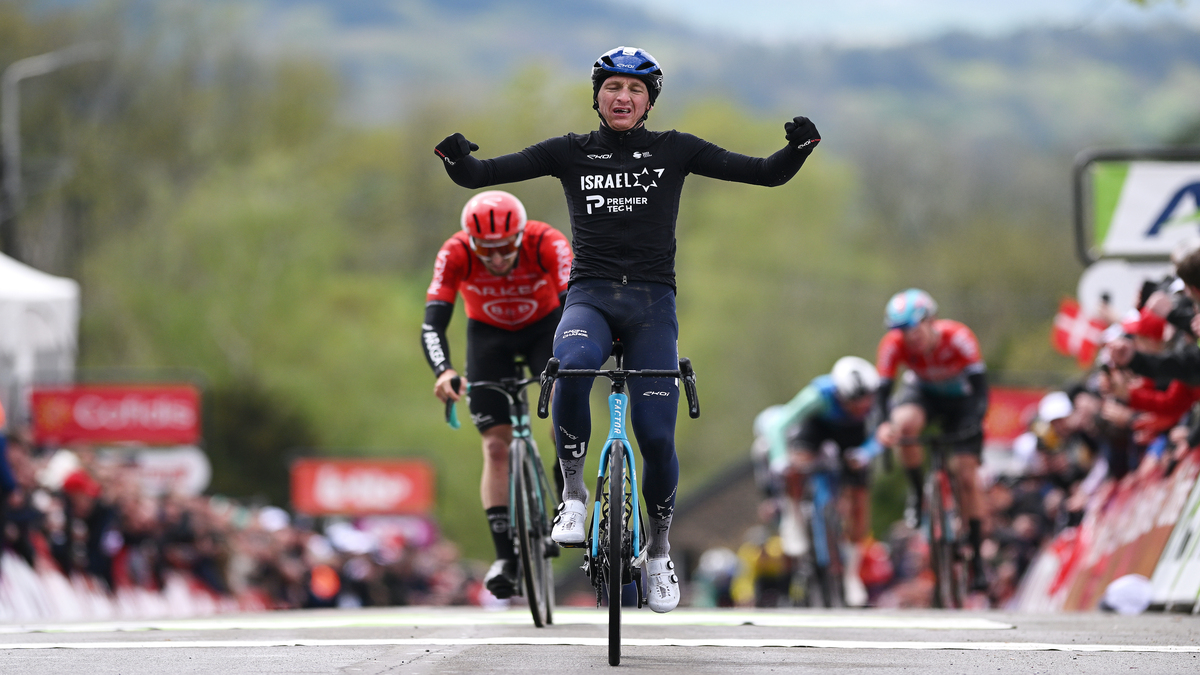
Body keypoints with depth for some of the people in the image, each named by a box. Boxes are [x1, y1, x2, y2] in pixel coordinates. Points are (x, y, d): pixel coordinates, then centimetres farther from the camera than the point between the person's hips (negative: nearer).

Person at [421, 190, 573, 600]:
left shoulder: (547, 243, -32)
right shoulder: (455, 254, -30)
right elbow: (433, 323, -35)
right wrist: (443, 372, -53)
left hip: (545, 326, 0)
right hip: (489, 335, 0)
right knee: (496, 445, -9)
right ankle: (505, 557, -7)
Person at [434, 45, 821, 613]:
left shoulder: (674, 151, 7)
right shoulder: (569, 153, 8)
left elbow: (768, 173, 4)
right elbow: (481, 175, 4)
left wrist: (799, 147, -16)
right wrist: (455, 158, -18)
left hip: (652, 302, 0)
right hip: (589, 295, 0)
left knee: (656, 435, -9)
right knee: (573, 365, -36)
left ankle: (658, 553, 16)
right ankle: (573, 495, -18)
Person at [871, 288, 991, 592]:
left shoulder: (958, 337, -33)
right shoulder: (894, 345, -27)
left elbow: (980, 388, -34)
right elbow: (882, 391, -27)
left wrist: (973, 423, -50)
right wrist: (883, 425, -47)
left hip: (960, 398, -1)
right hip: (922, 393, 1)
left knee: (967, 476, -11)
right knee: (905, 421, -35)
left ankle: (977, 557, -1)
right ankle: (917, 494, -13)